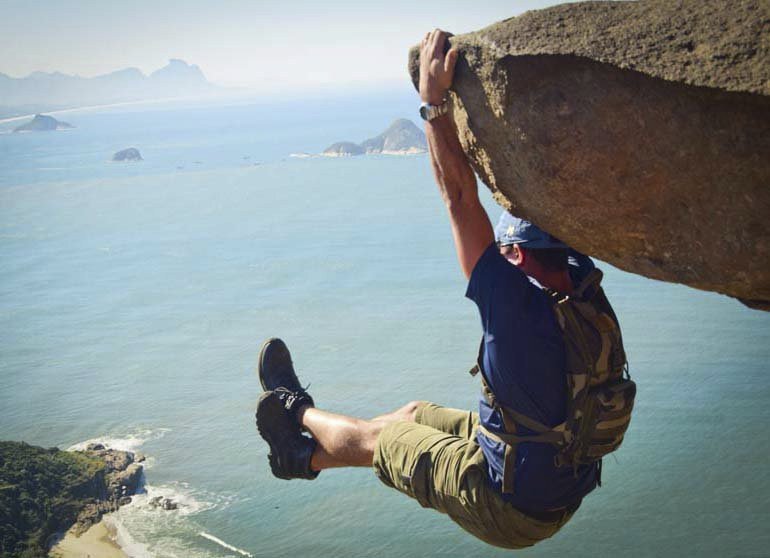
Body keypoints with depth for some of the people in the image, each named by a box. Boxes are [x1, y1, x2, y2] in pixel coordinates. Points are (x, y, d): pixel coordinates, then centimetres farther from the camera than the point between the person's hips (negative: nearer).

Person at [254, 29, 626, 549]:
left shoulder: (521, 308, -34)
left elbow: (460, 198, -33)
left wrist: (434, 101, -26)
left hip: (512, 510, -7)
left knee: (373, 438, 13)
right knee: (416, 413, 22)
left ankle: (296, 411, 43)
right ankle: (305, 458, 43)